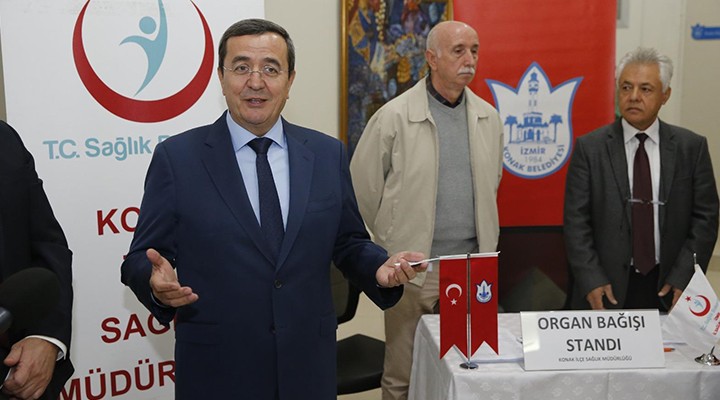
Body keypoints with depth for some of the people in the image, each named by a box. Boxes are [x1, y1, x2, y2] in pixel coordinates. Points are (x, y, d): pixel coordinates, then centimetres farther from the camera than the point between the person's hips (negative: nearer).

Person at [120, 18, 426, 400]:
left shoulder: (328, 154, 2)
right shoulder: (177, 157, -5)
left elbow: (348, 243, 9)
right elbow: (142, 257, -3)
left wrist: (381, 267, -11)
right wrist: (157, 282, -24)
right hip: (216, 369, -2)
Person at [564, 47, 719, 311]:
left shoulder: (692, 147, 2)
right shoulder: (590, 147, -2)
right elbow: (576, 221, -4)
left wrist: (683, 278, -7)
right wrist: (591, 280, -12)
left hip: (667, 289, 1)